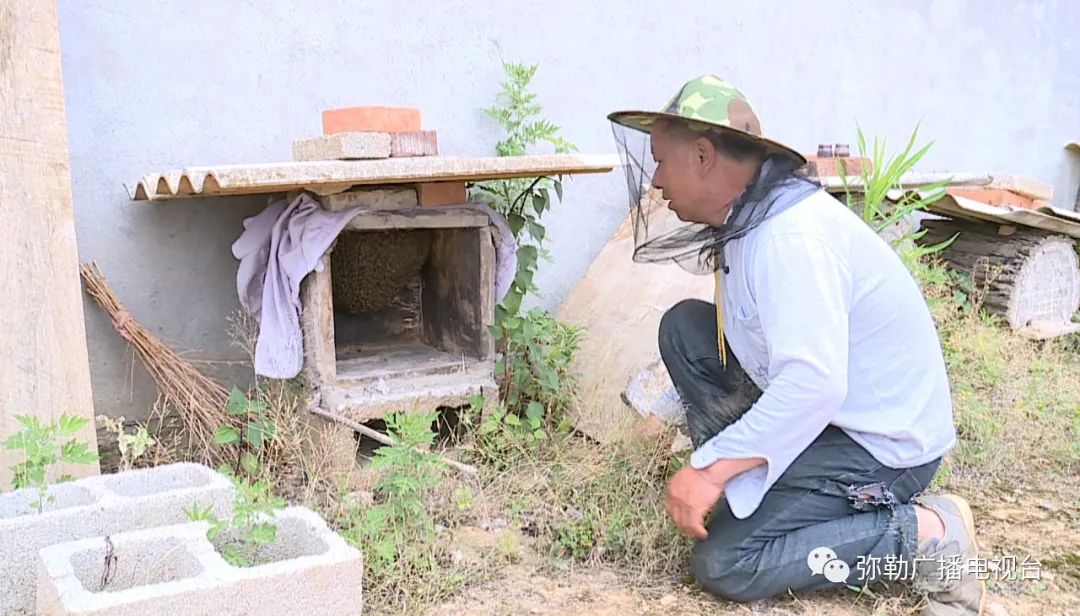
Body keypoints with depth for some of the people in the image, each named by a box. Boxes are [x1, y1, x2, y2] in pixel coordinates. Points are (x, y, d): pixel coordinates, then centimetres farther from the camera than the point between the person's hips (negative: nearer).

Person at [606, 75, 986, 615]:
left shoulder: (791, 234, -27)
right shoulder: (751, 216, 3)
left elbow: (813, 386, -34)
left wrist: (708, 470, -28)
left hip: (882, 443, -9)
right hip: (829, 407, 9)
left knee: (723, 564, -12)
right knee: (682, 327, 2)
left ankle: (928, 532, -5)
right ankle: (757, 484, 5)